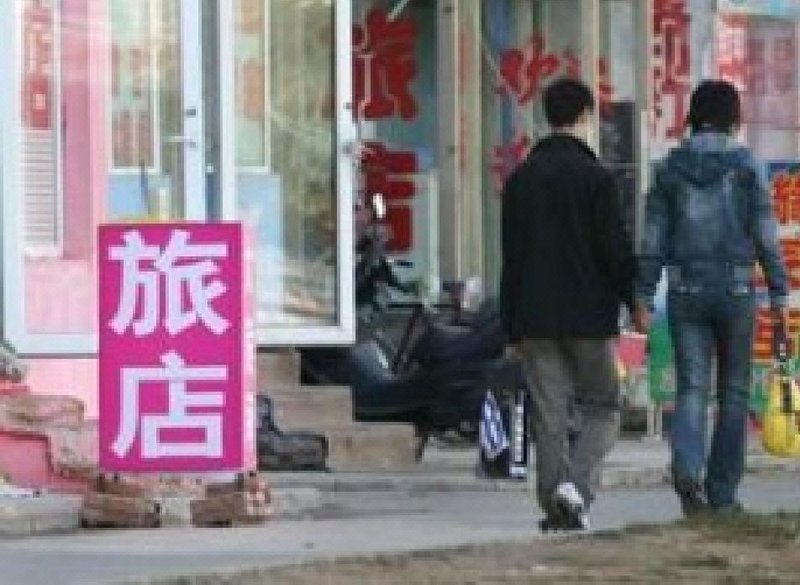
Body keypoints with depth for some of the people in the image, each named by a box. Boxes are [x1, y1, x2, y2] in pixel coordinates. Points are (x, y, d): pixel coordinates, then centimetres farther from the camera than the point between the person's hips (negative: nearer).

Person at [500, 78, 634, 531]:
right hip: (589, 316, -4)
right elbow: (617, 251, -9)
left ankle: (555, 505, 2)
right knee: (602, 410, 6)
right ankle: (577, 486, -14)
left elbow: (511, 256, 10)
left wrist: (511, 324, 14)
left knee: (549, 415, 6)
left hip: (535, 319, 4)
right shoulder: (595, 177, -8)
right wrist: (635, 299, 4)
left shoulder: (521, 178, 8)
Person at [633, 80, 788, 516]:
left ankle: (687, 467, -26)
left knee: (691, 388, 0)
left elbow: (653, 239, 2)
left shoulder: (671, 168, 3)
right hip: (735, 288, -2)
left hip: (685, 292, 2)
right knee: (733, 393, 10)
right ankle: (722, 493, 12)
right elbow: (765, 234, -5)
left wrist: (643, 297, 6)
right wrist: (778, 293, 0)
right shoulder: (744, 165, -4)